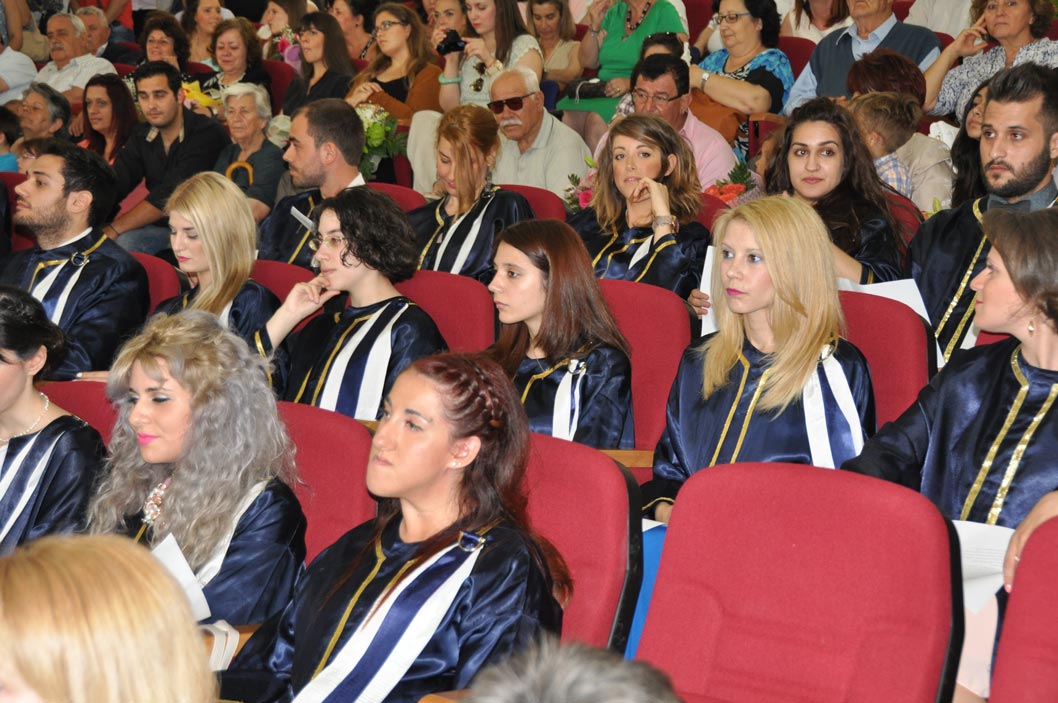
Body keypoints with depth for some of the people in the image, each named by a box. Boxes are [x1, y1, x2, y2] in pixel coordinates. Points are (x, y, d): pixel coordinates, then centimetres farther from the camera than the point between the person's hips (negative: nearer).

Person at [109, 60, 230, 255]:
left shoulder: (208, 135, -14)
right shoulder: (141, 136, 10)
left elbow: (171, 195, -21)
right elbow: (115, 185, -1)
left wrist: (114, 229, -22)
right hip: (161, 228, 6)